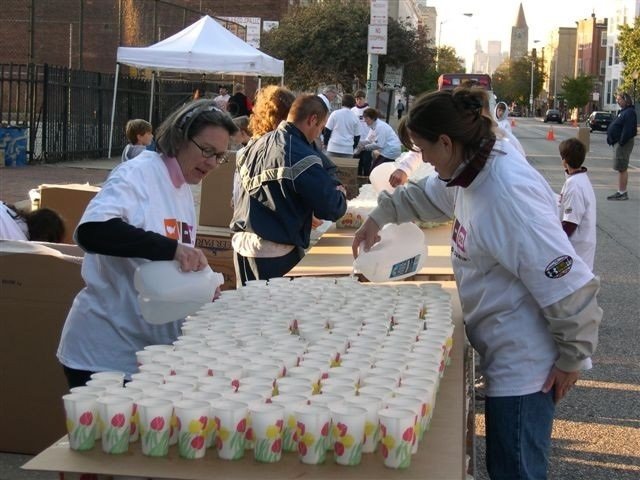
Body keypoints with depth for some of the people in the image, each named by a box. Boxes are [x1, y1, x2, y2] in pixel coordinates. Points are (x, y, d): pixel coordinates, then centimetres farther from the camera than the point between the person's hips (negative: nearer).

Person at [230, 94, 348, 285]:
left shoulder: (258, 144, 8)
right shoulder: (303, 157, -16)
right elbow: (330, 209, -15)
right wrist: (340, 194, 9)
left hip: (242, 242, 8)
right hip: (273, 253, -8)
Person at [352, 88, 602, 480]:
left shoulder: (508, 194, -28)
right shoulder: (475, 170, 2)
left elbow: (571, 286, -27)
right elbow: (424, 195, 28)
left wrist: (573, 357, -17)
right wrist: (379, 217, 20)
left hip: (524, 365, -9)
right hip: (506, 356, 9)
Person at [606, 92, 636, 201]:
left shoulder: (629, 112, -16)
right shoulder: (624, 111, 17)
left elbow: (628, 130, -24)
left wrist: (622, 142, -24)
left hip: (623, 143, -11)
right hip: (618, 142, 11)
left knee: (621, 168, -8)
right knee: (621, 168, 13)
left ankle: (622, 193, -5)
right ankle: (621, 192, 19)